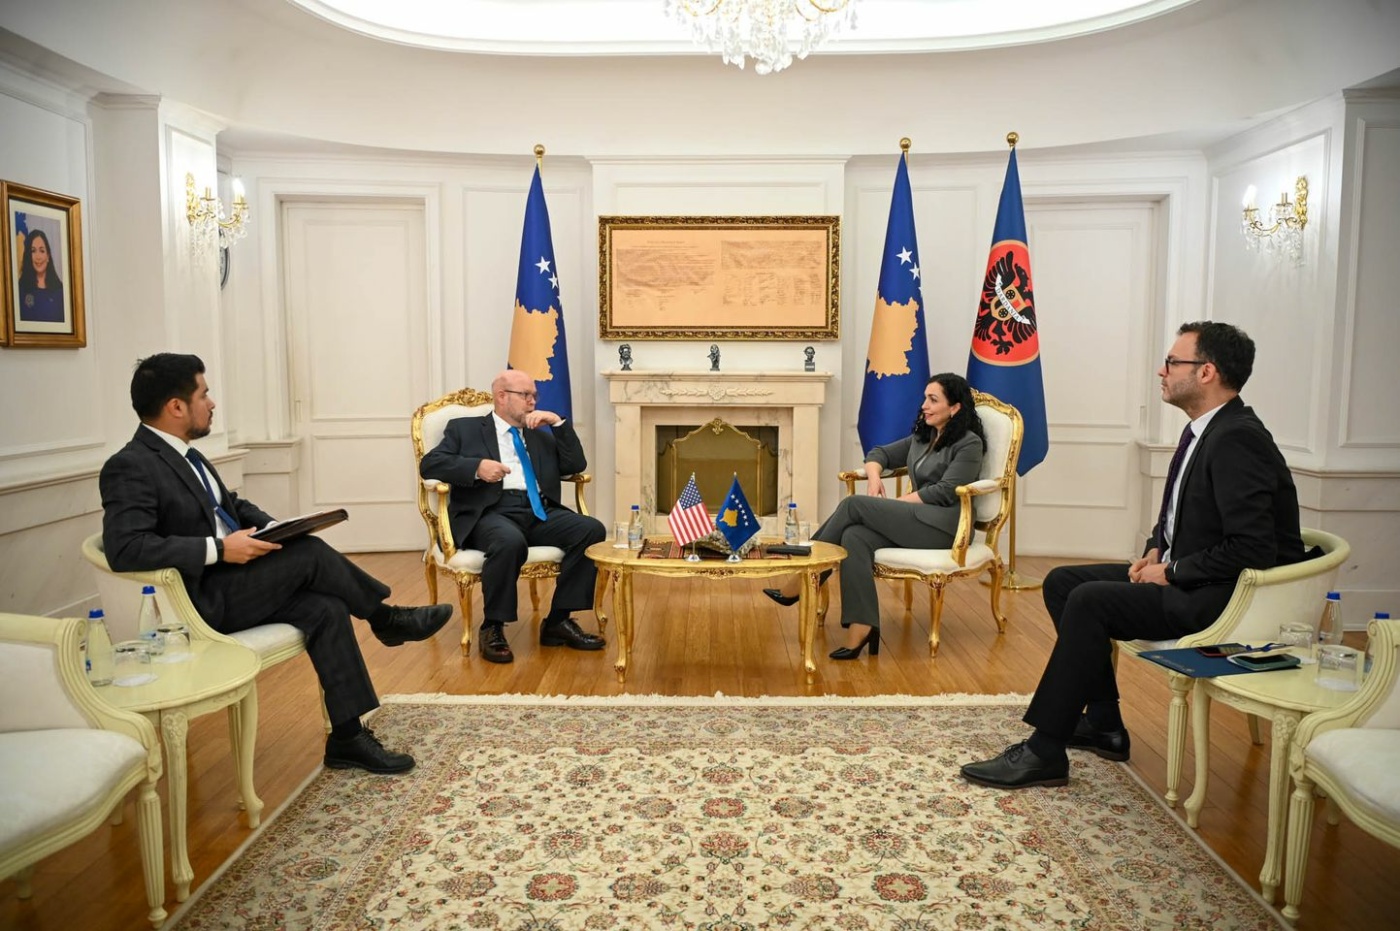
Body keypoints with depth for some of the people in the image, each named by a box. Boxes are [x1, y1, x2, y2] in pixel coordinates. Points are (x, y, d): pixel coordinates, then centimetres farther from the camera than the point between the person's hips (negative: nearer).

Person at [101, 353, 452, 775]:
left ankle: (348, 738, -9)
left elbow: (232, 505, 24)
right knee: (309, 553, -20)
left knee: (326, 608, -13)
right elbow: (124, 548, -26)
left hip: (234, 582, 8)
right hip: (201, 601, -8)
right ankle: (385, 619, 6)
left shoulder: (183, 455, 12)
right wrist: (219, 548, -27)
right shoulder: (129, 467, -15)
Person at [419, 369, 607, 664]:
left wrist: (558, 423, 6)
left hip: (540, 512, 5)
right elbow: (429, 464, 2)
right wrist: (477, 466, -14)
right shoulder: (464, 428, 15)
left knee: (592, 529, -22)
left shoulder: (541, 435, 28)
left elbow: (576, 465, 16)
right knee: (511, 542, -39)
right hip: (491, 511, -5)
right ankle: (492, 628, -18)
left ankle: (558, 620, -13)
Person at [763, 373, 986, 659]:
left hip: (945, 525, -7)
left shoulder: (969, 444, -3)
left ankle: (804, 581, -15)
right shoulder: (921, 437, 21)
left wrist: (893, 504, -13)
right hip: (914, 521, 7)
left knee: (853, 505, -22)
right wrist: (874, 479, 0)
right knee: (854, 536, -27)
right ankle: (861, 628, -34)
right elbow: (879, 454, 24)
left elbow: (944, 492, -13)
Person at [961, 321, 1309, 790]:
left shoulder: (1237, 440, -21)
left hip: (1224, 598, -11)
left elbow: (1253, 549, -27)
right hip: (1183, 579, 11)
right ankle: (1103, 724, 12)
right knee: (1062, 581, 6)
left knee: (1090, 601, -25)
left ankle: (1044, 752, -16)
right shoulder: (1202, 431, 10)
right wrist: (1155, 551, 4)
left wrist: (1172, 571, -17)